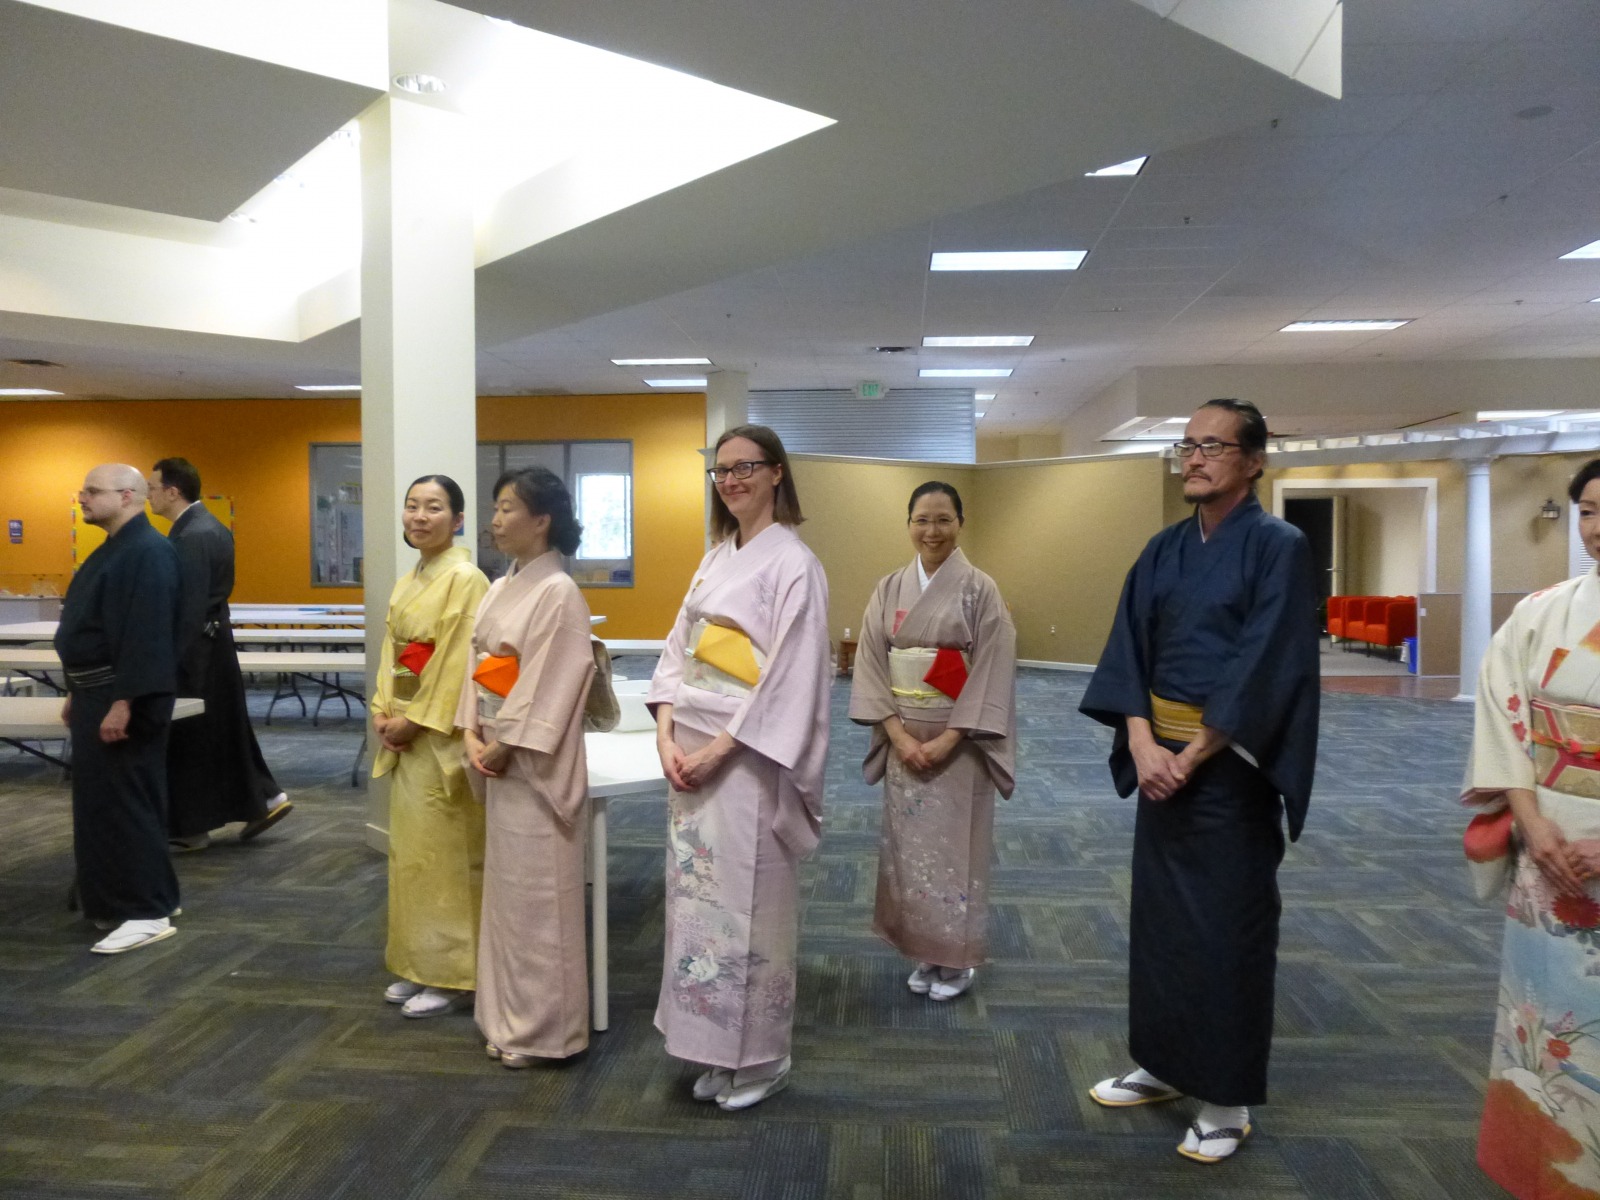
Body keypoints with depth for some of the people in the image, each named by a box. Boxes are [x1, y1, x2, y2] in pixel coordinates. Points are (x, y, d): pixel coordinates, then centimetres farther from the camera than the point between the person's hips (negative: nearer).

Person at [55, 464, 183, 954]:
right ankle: (118, 901, 25)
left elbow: (148, 635, -24)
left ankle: (149, 913, 1)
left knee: (126, 802, -6)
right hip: (97, 694, 10)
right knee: (99, 800, 15)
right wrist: (76, 693, 20)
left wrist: (124, 702, -27)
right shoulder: (113, 548, 15)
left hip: (123, 698, -10)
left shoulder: (149, 552, -18)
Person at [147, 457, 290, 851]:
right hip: (215, 643, 10)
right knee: (224, 728, 15)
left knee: (188, 736, 1)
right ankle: (267, 798, 19)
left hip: (198, 649, -10)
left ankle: (190, 827, 12)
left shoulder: (191, 536, -19)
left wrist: (174, 662, -20)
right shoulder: (211, 527, 11)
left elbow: (190, 606, -22)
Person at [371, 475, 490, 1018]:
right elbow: (392, 653, 15)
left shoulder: (466, 579, -13)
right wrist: (383, 712, 2)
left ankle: (452, 975, 12)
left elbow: (460, 664, -17)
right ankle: (418, 966, 27)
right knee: (409, 848, 14)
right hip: (406, 733, 8)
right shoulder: (406, 582, 13)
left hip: (443, 735, -8)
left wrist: (416, 722, -15)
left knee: (444, 852, -1)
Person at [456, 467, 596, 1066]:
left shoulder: (558, 592, -14)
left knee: (534, 892, 1)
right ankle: (511, 1018, 27)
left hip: (535, 762, -8)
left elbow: (551, 684, -18)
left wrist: (506, 745, -14)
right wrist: (472, 734, -1)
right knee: (505, 887, 14)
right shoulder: (500, 588, 12)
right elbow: (479, 664, 11)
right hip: (500, 757, 8)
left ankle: (541, 1029, 15)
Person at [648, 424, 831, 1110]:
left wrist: (720, 747, -17)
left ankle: (760, 1059, 21)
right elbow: (678, 650, 11)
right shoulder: (715, 559, 13)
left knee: (749, 901, 2)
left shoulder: (793, 563, -9)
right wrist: (666, 733, -3)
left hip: (748, 757, -7)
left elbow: (791, 676, -16)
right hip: (692, 751, 7)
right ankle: (716, 1050, 28)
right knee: (696, 894, 12)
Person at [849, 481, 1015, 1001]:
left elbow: (992, 673, -10)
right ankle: (924, 952, 26)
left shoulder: (979, 590, -7)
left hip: (959, 742, -3)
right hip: (902, 740, 3)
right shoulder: (888, 590, 3)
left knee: (954, 844, 4)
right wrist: (897, 734, -10)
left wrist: (949, 739, -16)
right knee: (908, 845, 9)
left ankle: (957, 957, 21)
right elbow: (871, 664, 1)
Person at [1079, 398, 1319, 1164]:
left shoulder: (1278, 548, -9)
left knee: (1227, 924, 4)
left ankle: (1226, 1097, 20)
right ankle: (1162, 1064, 31)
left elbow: (1265, 668, -16)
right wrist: (1142, 743, -11)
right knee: (1159, 912, 14)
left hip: (1230, 764, -6)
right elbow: (1130, 648, 3)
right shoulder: (1163, 550, 8)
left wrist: (1192, 756, -16)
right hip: (1160, 757, 6)